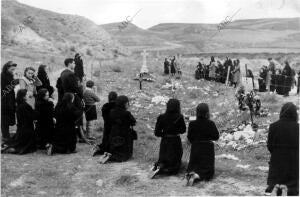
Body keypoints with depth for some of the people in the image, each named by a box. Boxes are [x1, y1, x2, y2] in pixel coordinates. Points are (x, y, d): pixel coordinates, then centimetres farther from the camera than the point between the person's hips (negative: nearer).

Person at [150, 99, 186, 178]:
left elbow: (157, 132, -6)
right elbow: (183, 130, -1)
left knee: (163, 159, 26)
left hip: (164, 142, 3)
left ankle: (157, 165, -5)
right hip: (176, 142, -3)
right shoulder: (179, 117, -16)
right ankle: (161, 170, -18)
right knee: (175, 164, 8)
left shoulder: (162, 117, -10)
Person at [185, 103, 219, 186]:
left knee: (193, 166, 19)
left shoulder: (192, 124, -9)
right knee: (207, 170, 5)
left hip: (195, 148, 2)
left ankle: (190, 173, -14)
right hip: (208, 148, -2)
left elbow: (189, 138, -2)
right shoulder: (210, 124, -14)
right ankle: (197, 176, -24)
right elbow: (216, 137, -6)